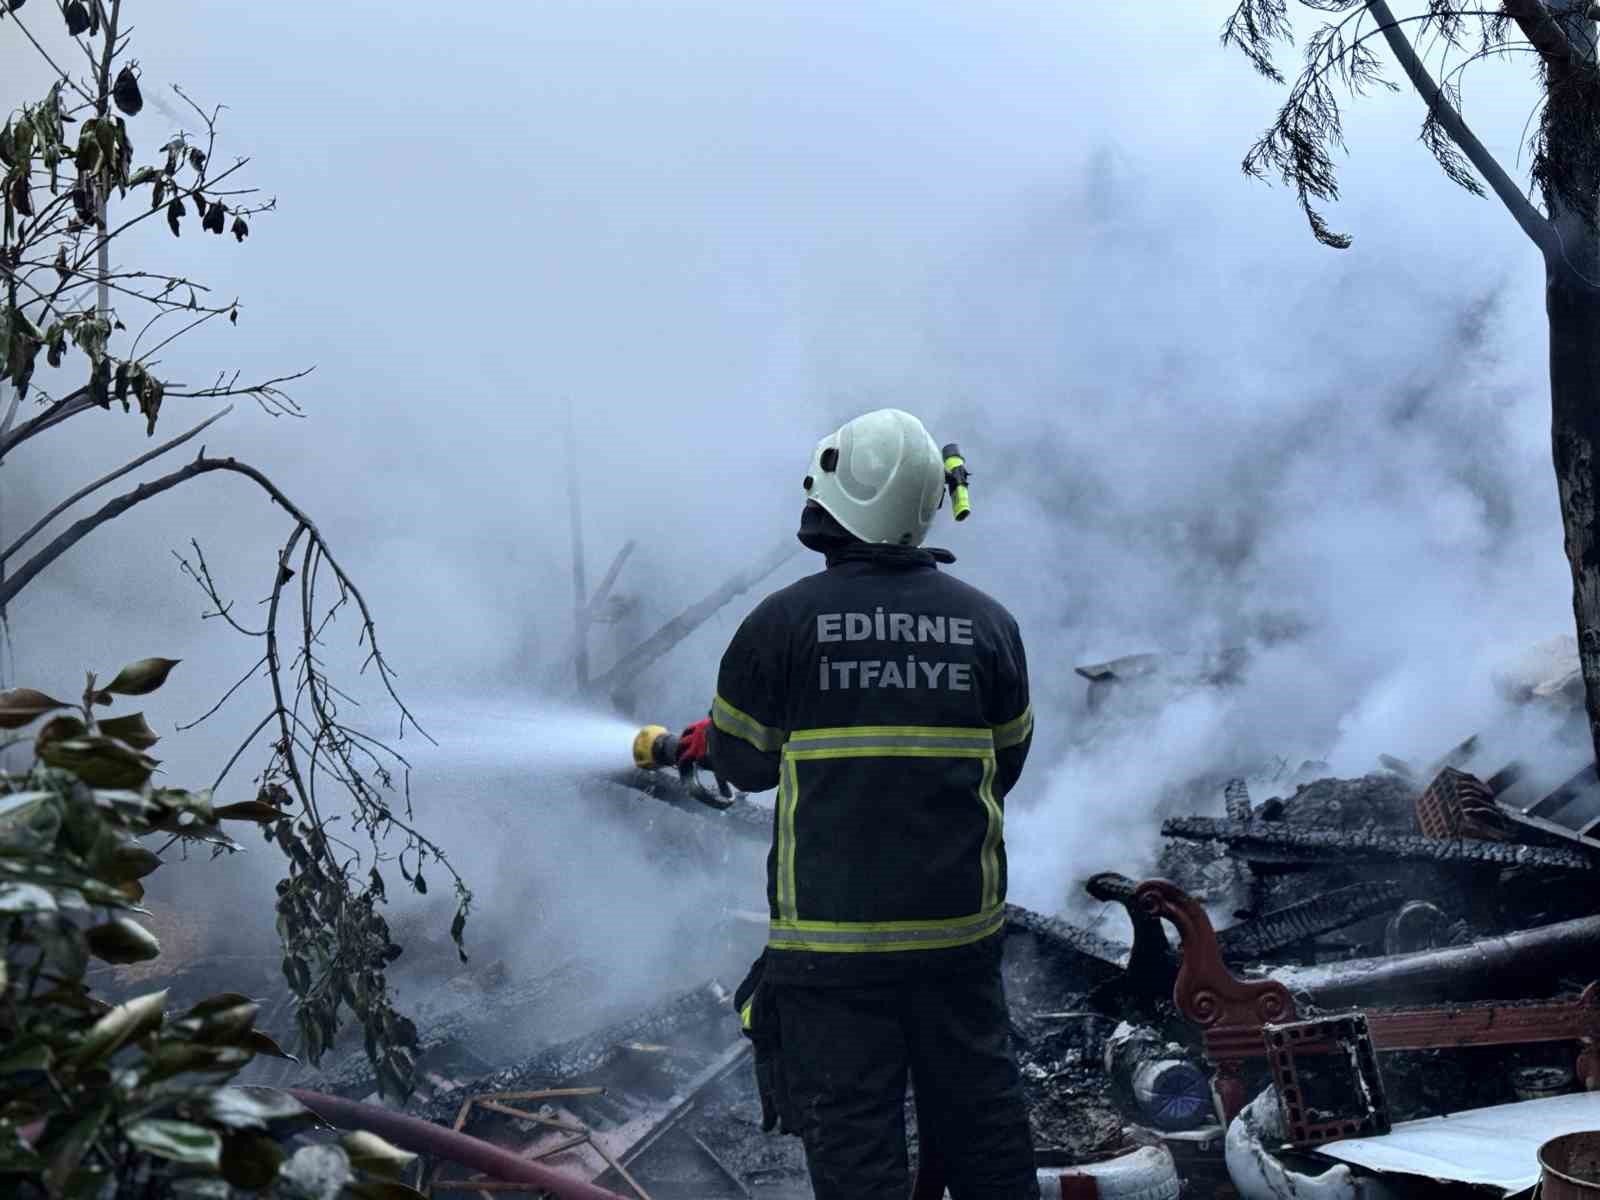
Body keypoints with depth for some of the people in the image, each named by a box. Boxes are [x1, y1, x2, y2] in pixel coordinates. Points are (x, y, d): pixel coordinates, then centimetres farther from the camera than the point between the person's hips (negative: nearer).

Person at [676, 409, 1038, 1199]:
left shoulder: (784, 621, -10)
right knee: (980, 1112, 18)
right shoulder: (989, 623, 0)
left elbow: (742, 762, 1)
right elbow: (1005, 766, 10)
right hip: (961, 923, 4)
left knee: (851, 1135, 5)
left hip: (831, 930, -3)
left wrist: (705, 741, 24)